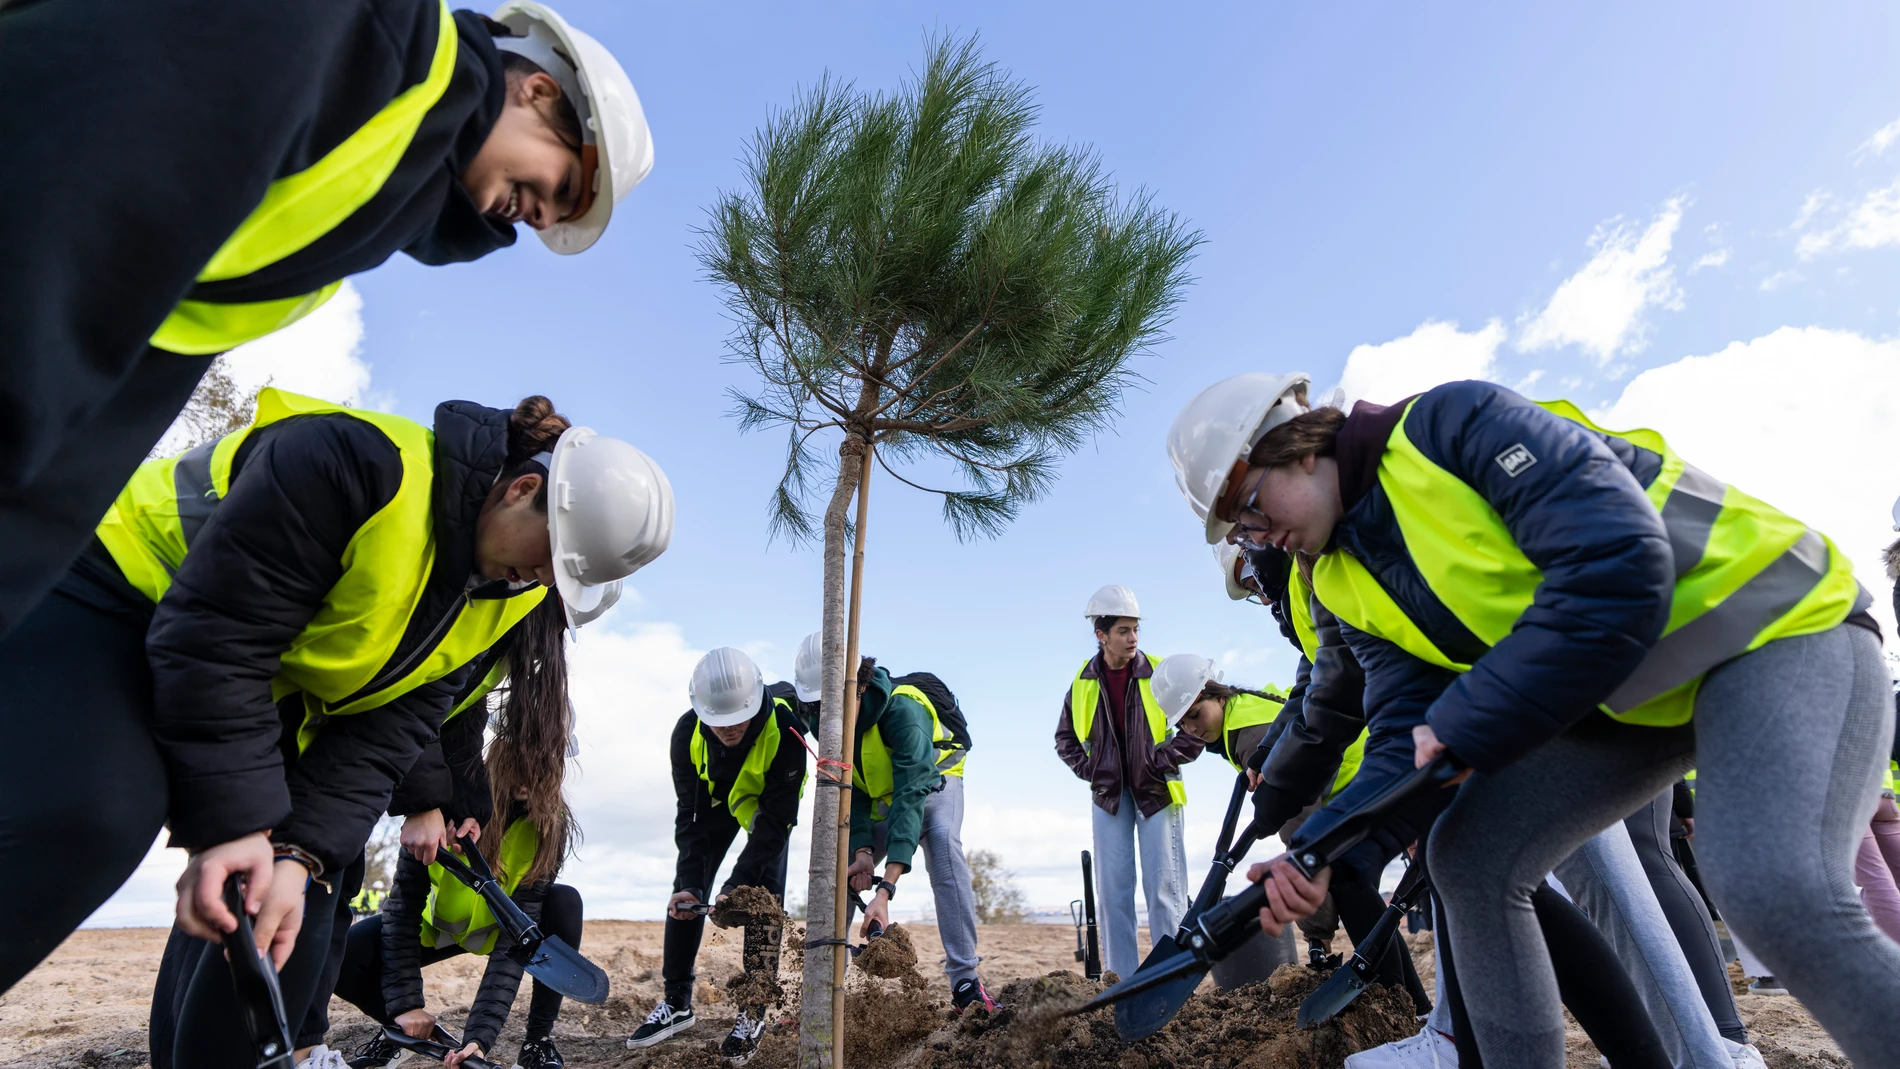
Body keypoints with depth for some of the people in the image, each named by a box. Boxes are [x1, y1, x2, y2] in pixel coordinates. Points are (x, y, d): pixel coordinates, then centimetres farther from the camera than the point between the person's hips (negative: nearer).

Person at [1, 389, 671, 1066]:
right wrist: (228, 826, -31)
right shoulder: (364, 463, -31)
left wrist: (300, 851, -23)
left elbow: (378, 740, -10)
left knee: (300, 907, -3)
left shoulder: (501, 601, -7)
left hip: (270, 700, 7)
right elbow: (216, 637, -31)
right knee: (78, 821, -33)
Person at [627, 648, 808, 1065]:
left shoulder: (783, 727, -41)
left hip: (770, 800, -3)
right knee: (685, 891, -1)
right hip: (715, 799, 3)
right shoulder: (687, 732, -32)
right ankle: (677, 1003, 13)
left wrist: (737, 884, -38)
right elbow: (691, 814, -23)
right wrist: (692, 882, -31)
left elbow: (777, 819, -34)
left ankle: (755, 1013, -2)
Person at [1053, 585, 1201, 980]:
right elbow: (1065, 737, 12)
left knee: (1164, 886, -1)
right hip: (1108, 795, 3)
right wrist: (1087, 768, -1)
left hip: (1157, 791, -3)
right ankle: (1121, 978, 15)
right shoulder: (1083, 683, -1)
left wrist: (1160, 761, -12)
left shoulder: (1160, 674, -9)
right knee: (1112, 890, 6)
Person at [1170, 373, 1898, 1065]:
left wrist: (1472, 724, -27)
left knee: (1774, 889, -29)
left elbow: (1619, 564, -30)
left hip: (1775, 626, -7)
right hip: (1627, 695, 7)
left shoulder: (1450, 423, -22)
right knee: (1468, 860, -2)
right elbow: (1409, 740, -5)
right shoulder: (1349, 588, -1)